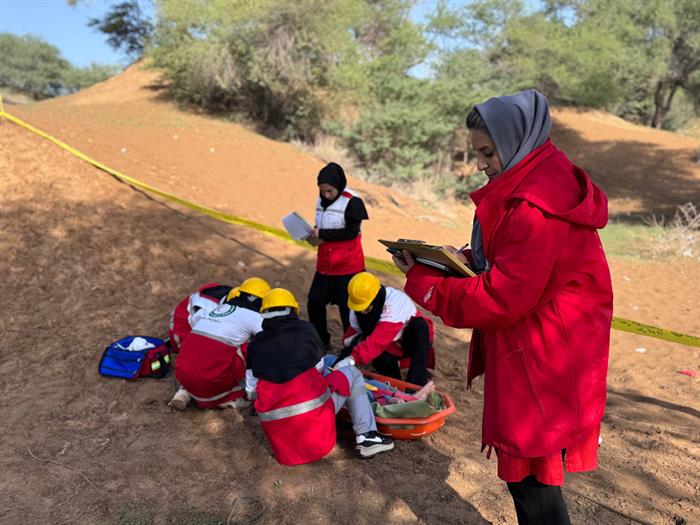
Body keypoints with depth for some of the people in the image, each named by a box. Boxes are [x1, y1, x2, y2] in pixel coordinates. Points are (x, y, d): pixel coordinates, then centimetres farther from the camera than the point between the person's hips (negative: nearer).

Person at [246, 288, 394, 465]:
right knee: (351, 374, 18)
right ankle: (367, 437, 10)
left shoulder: (256, 343, 9)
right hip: (314, 415, -2)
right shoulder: (305, 329, 7)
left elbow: (251, 392, 9)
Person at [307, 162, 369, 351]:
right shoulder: (322, 200, 7)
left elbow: (352, 231, -21)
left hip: (347, 266, -7)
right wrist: (315, 235, -3)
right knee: (314, 302, 10)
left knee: (347, 308, 2)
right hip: (325, 265, 7)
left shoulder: (352, 201, -15)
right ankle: (321, 342, 28)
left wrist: (322, 234, -22)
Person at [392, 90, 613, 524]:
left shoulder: (535, 207, -25)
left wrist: (422, 283, -15)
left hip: (540, 359, -10)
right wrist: (463, 259, 0)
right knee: (529, 465, 22)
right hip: (530, 350, 10)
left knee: (529, 472, 6)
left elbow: (500, 298, -25)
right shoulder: (541, 182, 8)